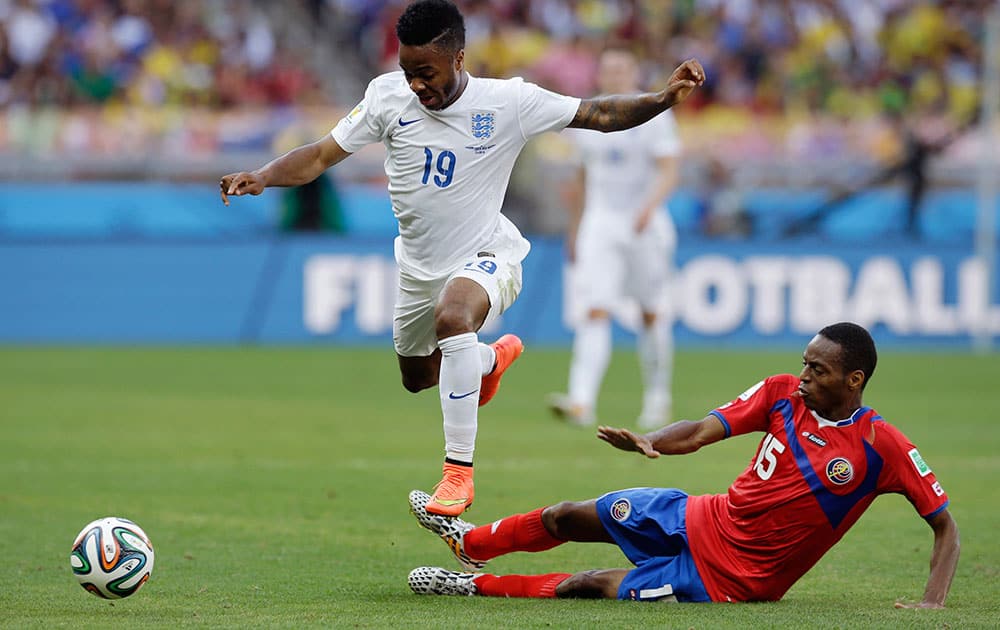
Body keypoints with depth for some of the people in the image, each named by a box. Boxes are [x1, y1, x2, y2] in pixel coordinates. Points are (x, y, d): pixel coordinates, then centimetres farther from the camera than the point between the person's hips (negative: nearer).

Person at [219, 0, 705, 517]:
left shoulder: (509, 103, -18)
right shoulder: (388, 96, -12)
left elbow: (600, 115, -12)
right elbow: (321, 156, -8)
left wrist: (663, 98, -28)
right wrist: (261, 177, -25)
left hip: (485, 255, -5)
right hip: (420, 264, 5)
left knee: (452, 318, -39)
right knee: (416, 378, 23)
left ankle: (459, 471, -33)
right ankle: (495, 357, 59)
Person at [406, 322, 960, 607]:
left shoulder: (882, 447, -20)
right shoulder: (783, 394, -5)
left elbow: (945, 525, -14)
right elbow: (700, 433, -7)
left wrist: (932, 603, -27)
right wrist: (647, 442, -27)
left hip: (734, 578, -5)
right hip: (703, 522, 5)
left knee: (588, 586, -9)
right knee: (565, 517, 9)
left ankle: (476, 585, 12)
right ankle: (471, 543, 38)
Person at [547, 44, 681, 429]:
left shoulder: (654, 114, -4)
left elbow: (668, 172, -11)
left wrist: (649, 206, -28)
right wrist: (574, 228, 21)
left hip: (645, 225, -2)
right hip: (600, 224, 2)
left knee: (651, 314, 7)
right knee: (595, 313, -11)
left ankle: (657, 397, 22)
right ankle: (582, 401, -22)